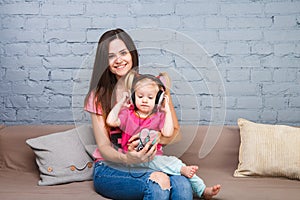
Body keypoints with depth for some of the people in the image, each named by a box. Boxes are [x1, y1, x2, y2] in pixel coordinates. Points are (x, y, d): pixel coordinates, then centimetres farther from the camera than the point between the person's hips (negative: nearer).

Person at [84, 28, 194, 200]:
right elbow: (103, 146, -2)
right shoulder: (98, 96, 5)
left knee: (183, 186, -32)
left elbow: (174, 132, 6)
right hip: (110, 168, -1)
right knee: (157, 184, -33)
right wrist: (126, 158, -25)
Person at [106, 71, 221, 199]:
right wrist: (121, 103, -2)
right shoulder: (128, 114, 8)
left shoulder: (158, 116, 10)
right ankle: (182, 169, -43)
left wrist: (167, 111, -5)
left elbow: (168, 133, -8)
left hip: (156, 156, 3)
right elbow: (111, 121, -9)